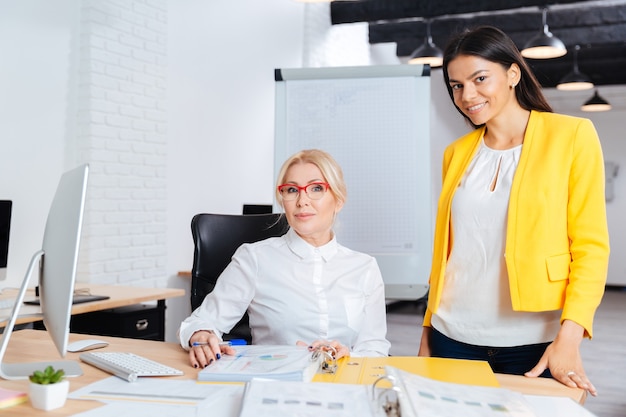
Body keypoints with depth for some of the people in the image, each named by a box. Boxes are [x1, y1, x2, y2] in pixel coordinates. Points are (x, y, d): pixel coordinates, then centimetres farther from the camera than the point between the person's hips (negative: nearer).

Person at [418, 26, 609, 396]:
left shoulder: (572, 135, -3)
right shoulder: (457, 153, 8)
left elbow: (591, 245, -6)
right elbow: (445, 247, 11)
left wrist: (569, 337, -16)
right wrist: (428, 331, 10)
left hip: (535, 340, -3)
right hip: (454, 336, 4)